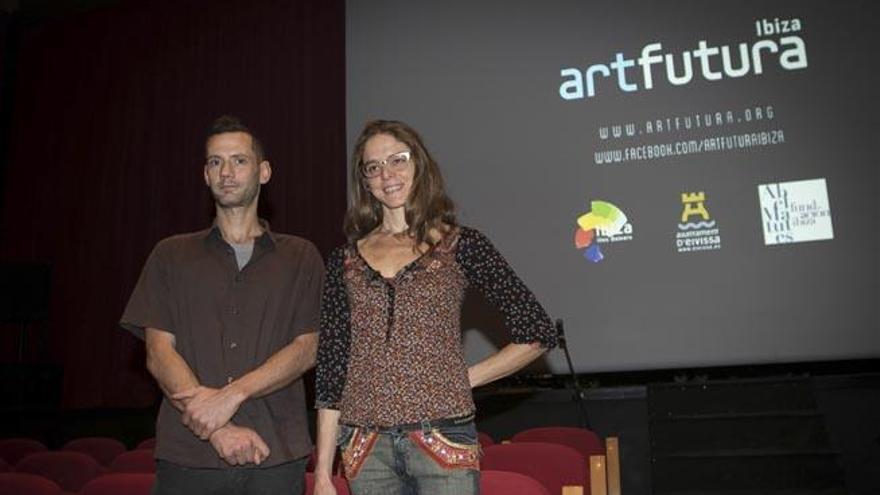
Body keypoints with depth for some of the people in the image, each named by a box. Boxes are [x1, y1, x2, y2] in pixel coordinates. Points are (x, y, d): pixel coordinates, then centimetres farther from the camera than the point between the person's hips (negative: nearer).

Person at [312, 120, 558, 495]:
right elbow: (331, 370, 7)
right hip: (366, 448, 3)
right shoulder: (345, 260, 7)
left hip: (443, 442, -2)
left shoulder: (460, 246, 1)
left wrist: (465, 379, -2)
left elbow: (537, 334, 3)